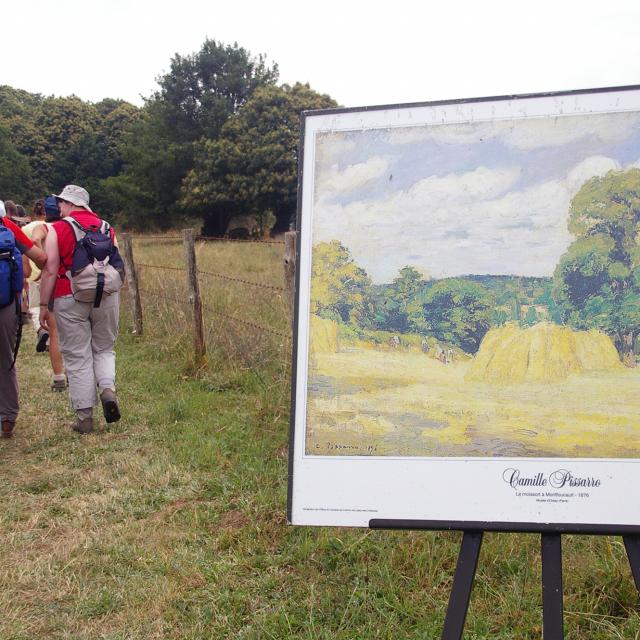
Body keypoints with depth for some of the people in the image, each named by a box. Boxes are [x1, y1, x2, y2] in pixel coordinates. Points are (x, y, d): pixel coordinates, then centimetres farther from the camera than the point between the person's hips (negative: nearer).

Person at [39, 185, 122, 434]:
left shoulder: (57, 230, -2)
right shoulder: (107, 229, 9)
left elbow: (50, 271, -7)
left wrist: (44, 305, -1)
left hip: (70, 301, -3)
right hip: (107, 298, 3)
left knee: (77, 358, 3)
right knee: (104, 349, 18)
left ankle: (84, 417, 5)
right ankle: (108, 389, -8)